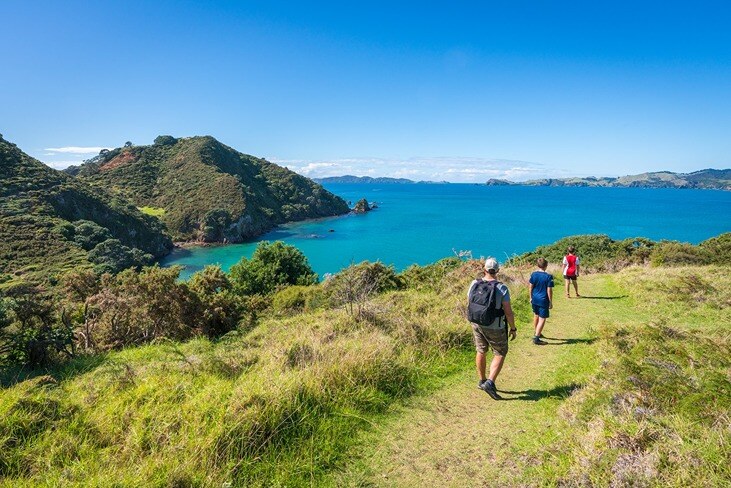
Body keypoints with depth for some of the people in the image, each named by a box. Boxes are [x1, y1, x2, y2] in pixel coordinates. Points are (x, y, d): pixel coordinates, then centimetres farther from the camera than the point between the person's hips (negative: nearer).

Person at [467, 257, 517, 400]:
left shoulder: (474, 284, -7)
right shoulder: (502, 288, -19)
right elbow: (508, 312, -17)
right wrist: (513, 328, -3)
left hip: (477, 324, 4)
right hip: (495, 328, -4)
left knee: (481, 351, 20)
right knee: (500, 354, 12)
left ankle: (482, 381, 34)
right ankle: (490, 383, -1)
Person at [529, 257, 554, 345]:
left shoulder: (533, 274, -3)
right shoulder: (548, 276, -15)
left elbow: (530, 287, 2)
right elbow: (549, 291, -13)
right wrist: (551, 302, -4)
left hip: (534, 299, 5)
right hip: (543, 301, -5)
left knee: (536, 316, 23)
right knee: (542, 319, 1)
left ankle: (537, 333, 39)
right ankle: (536, 338, -2)